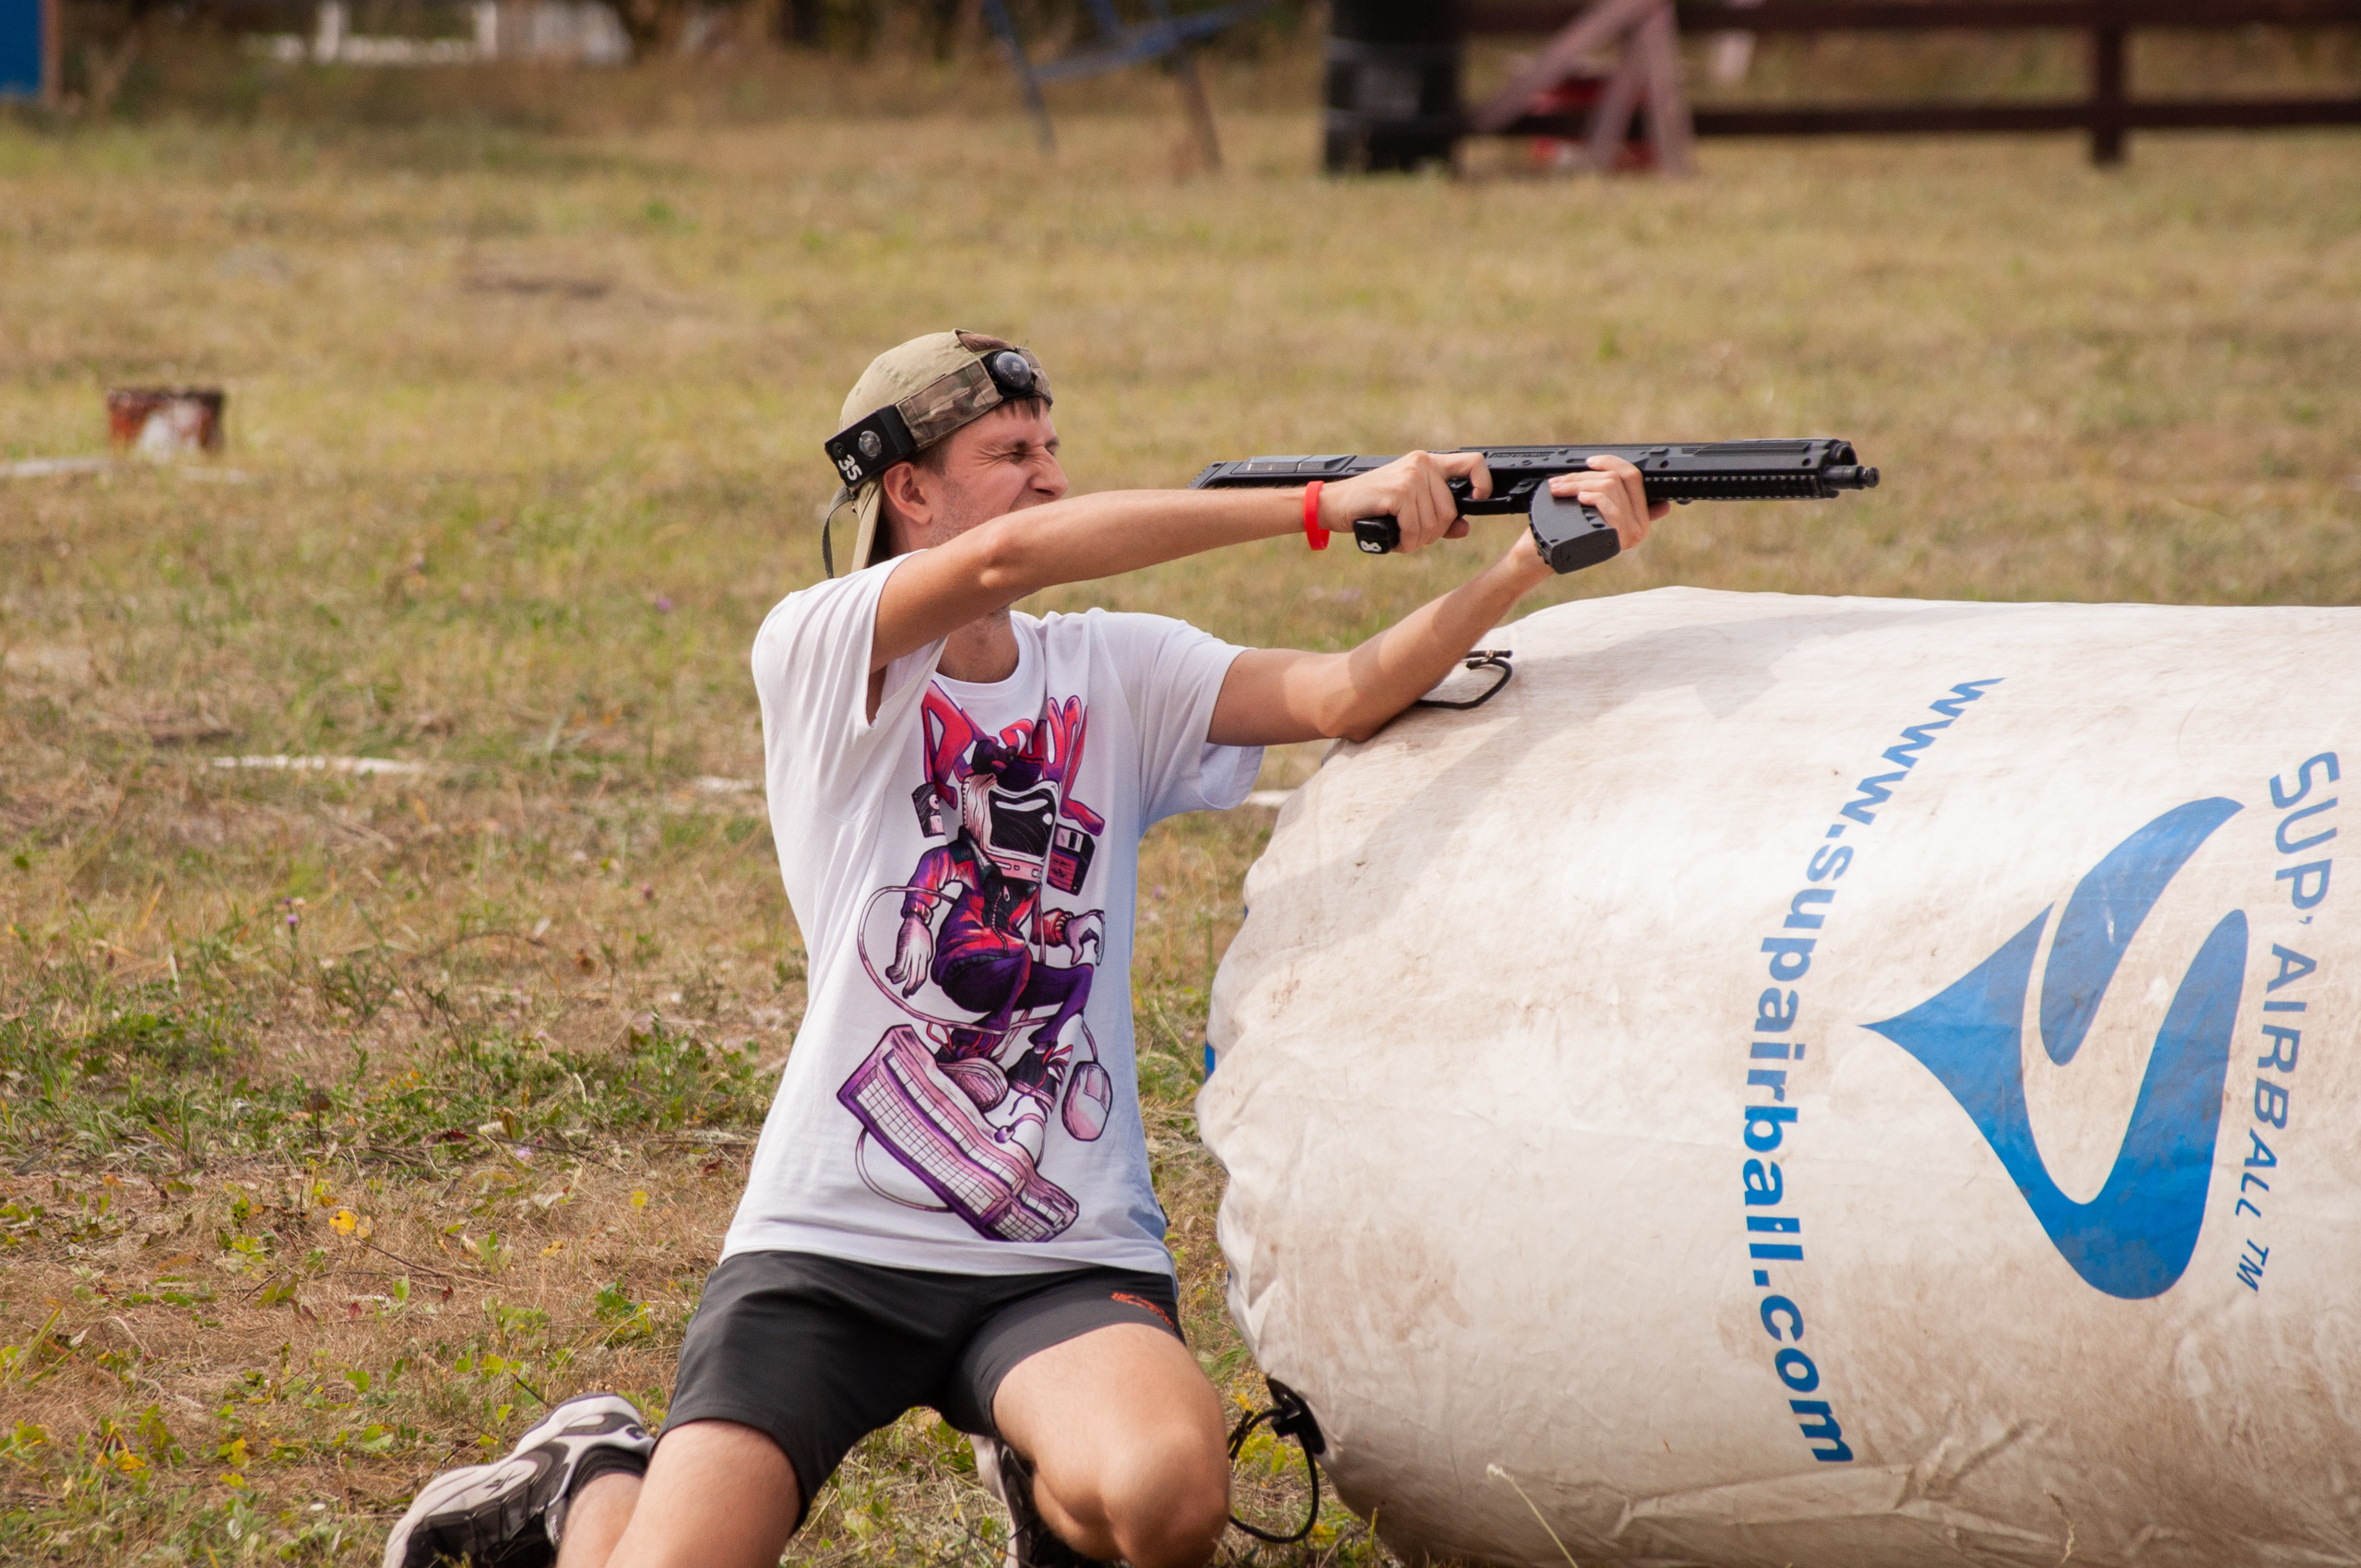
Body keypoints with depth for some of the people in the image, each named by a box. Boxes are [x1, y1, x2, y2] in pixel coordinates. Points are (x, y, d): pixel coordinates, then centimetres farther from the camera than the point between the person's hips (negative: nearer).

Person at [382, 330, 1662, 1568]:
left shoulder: (1115, 671, 9)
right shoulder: (816, 651, -4)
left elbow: (1348, 694, -6)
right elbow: (1009, 554, -22)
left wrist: (1526, 564, -23)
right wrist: (1323, 507, -26)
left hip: (1065, 1260, 2)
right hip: (826, 1244, -2)